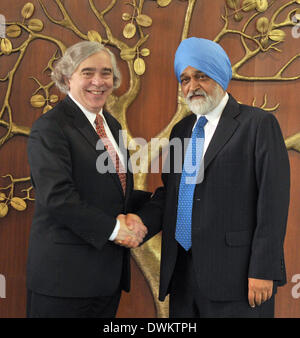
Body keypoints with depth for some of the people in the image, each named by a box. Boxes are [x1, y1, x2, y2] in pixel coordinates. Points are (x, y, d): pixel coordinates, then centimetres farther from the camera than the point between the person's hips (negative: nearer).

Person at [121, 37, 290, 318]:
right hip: (183, 272, 6)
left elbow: (273, 200, -10)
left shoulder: (258, 124, -5)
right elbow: (169, 192, 13)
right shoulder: (181, 130, 15)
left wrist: (264, 271, -14)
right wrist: (142, 221, -7)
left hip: (235, 273, -5)